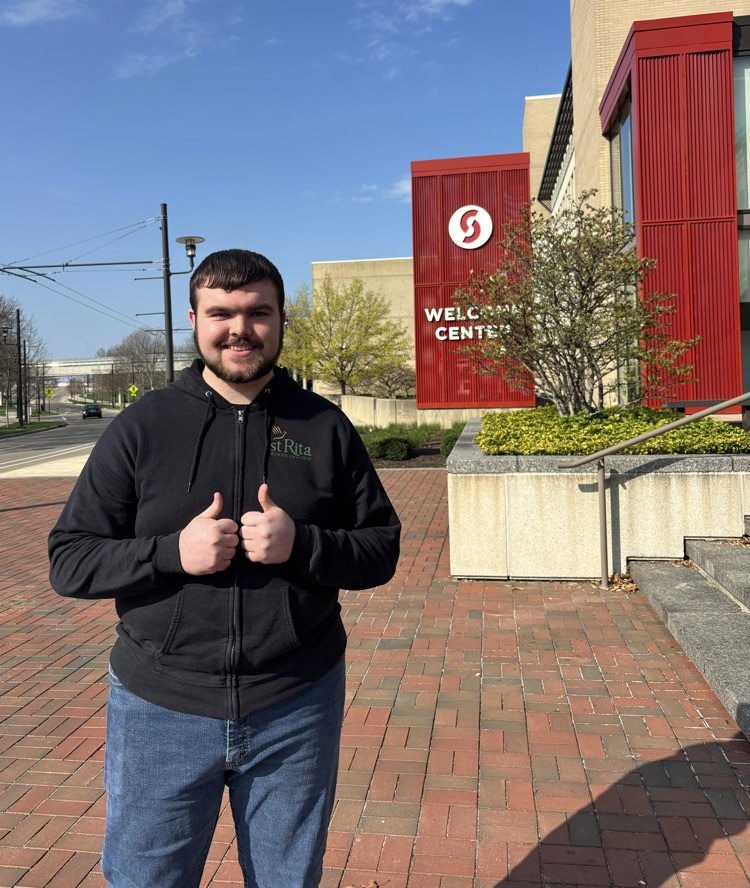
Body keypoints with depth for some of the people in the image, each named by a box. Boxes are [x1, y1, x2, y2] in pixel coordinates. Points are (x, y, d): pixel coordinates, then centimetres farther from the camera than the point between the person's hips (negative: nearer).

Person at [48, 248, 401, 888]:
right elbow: (68, 561, -2)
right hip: (160, 710, 0)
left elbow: (383, 548, 0)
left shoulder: (325, 427, -1)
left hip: (297, 710, 1)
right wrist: (173, 552, -19)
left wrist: (301, 544, -19)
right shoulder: (142, 427, -3)